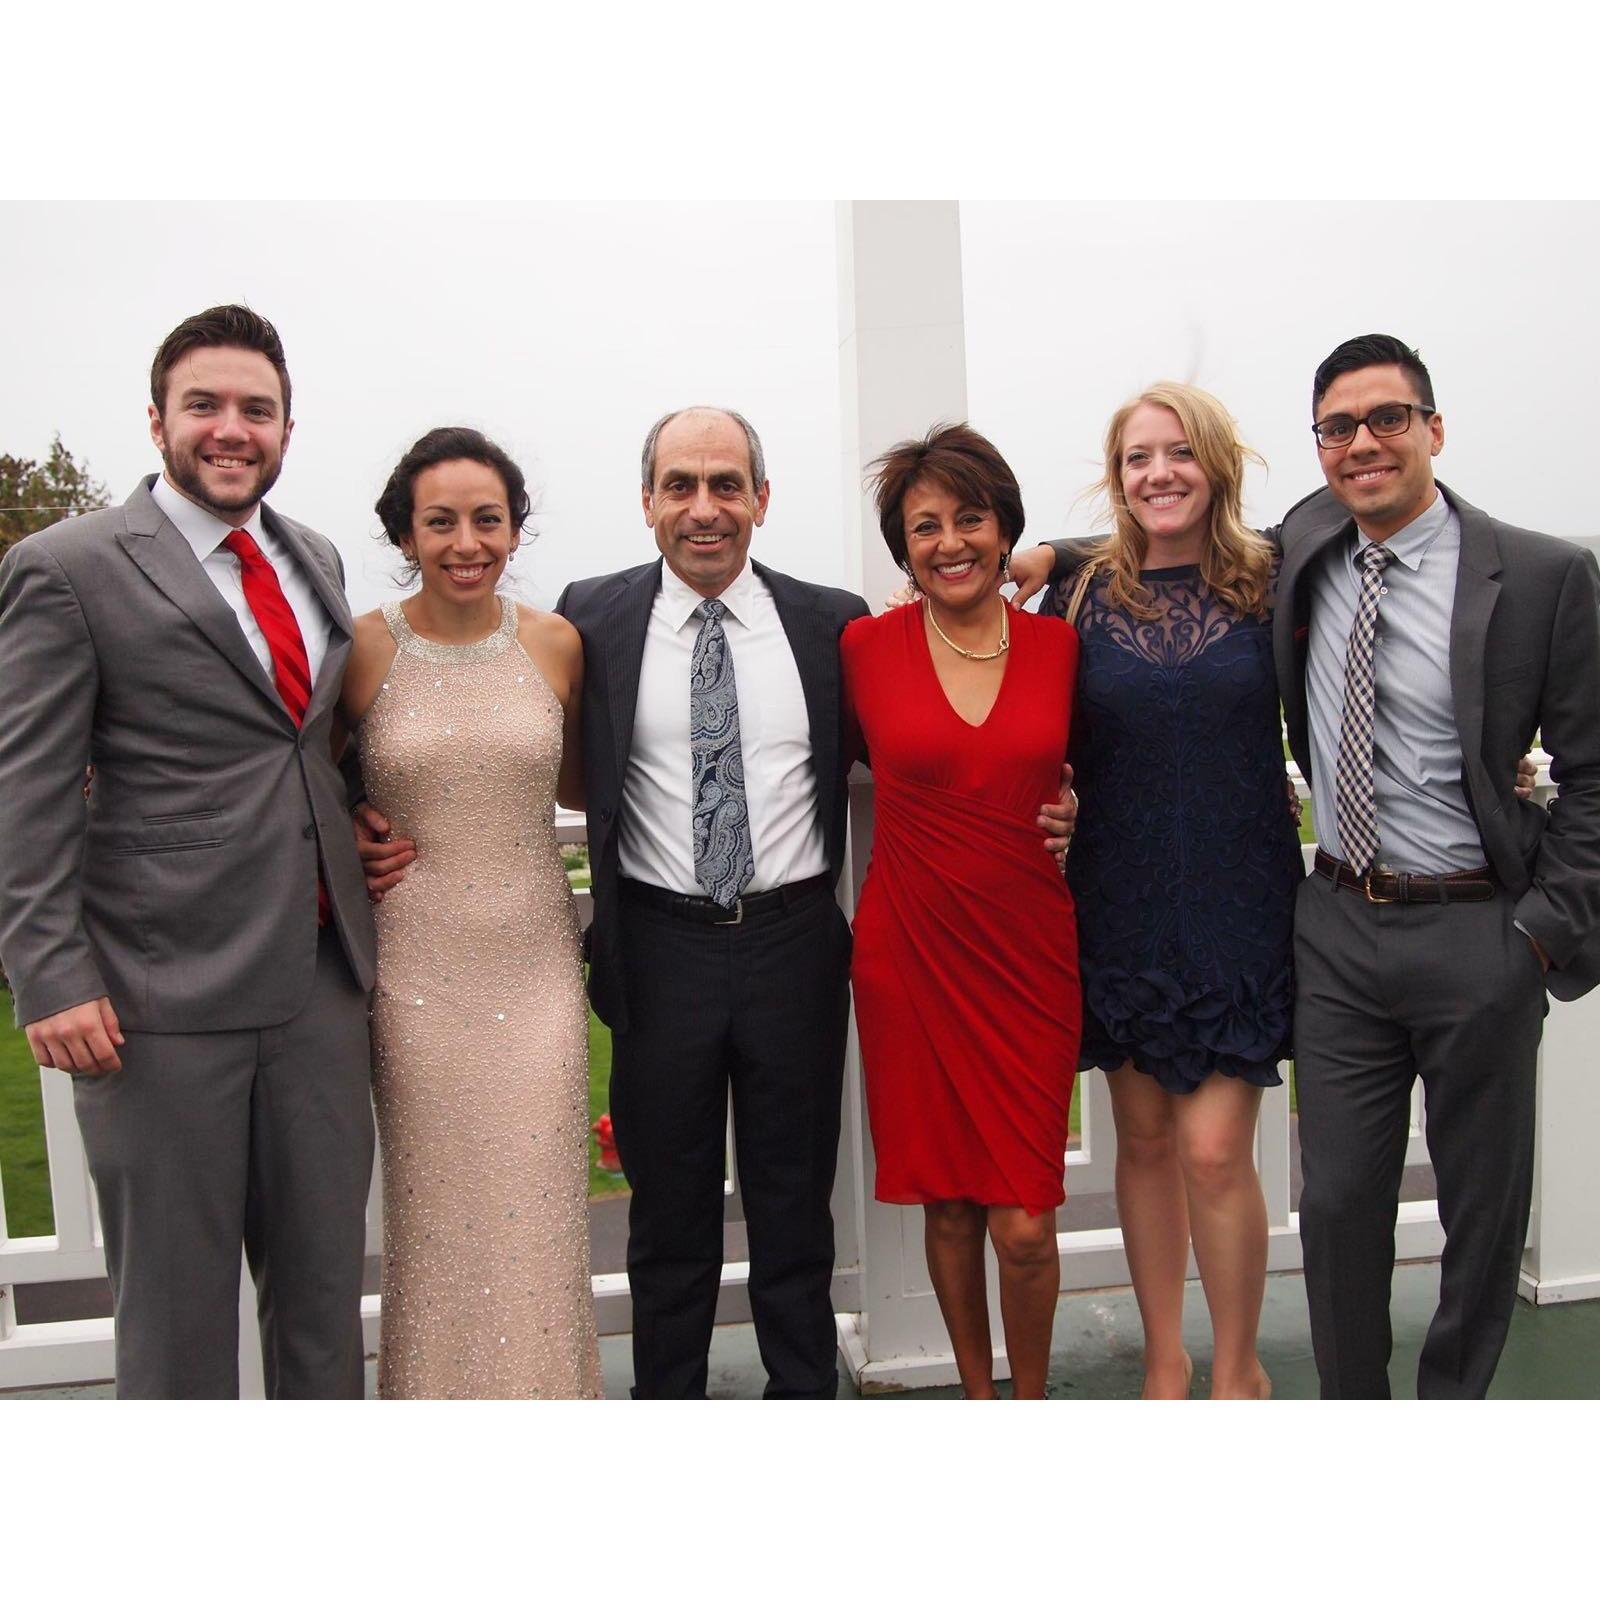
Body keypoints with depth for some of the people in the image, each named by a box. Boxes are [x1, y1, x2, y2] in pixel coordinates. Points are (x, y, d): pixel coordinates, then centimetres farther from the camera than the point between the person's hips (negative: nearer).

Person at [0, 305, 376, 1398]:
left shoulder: (316, 561, 13)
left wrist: (371, 847, 9)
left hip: (321, 980, 6)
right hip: (165, 995, -5)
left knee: (327, 1275, 17)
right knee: (176, 1295, 9)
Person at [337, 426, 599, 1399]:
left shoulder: (555, 644, 1)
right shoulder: (363, 649, -4)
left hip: (535, 958, 2)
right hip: (416, 963, -1)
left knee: (538, 1207, 6)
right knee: (435, 1210, 8)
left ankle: (543, 1397, 26)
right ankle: (442, 1410, 28)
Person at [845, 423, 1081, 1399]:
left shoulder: (1060, 645, 0)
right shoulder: (866, 647, -3)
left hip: (1031, 953, 0)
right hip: (912, 951, 0)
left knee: (1025, 1223, 0)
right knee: (947, 1202, 11)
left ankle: (1032, 1402, 26)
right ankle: (977, 1396, 34)